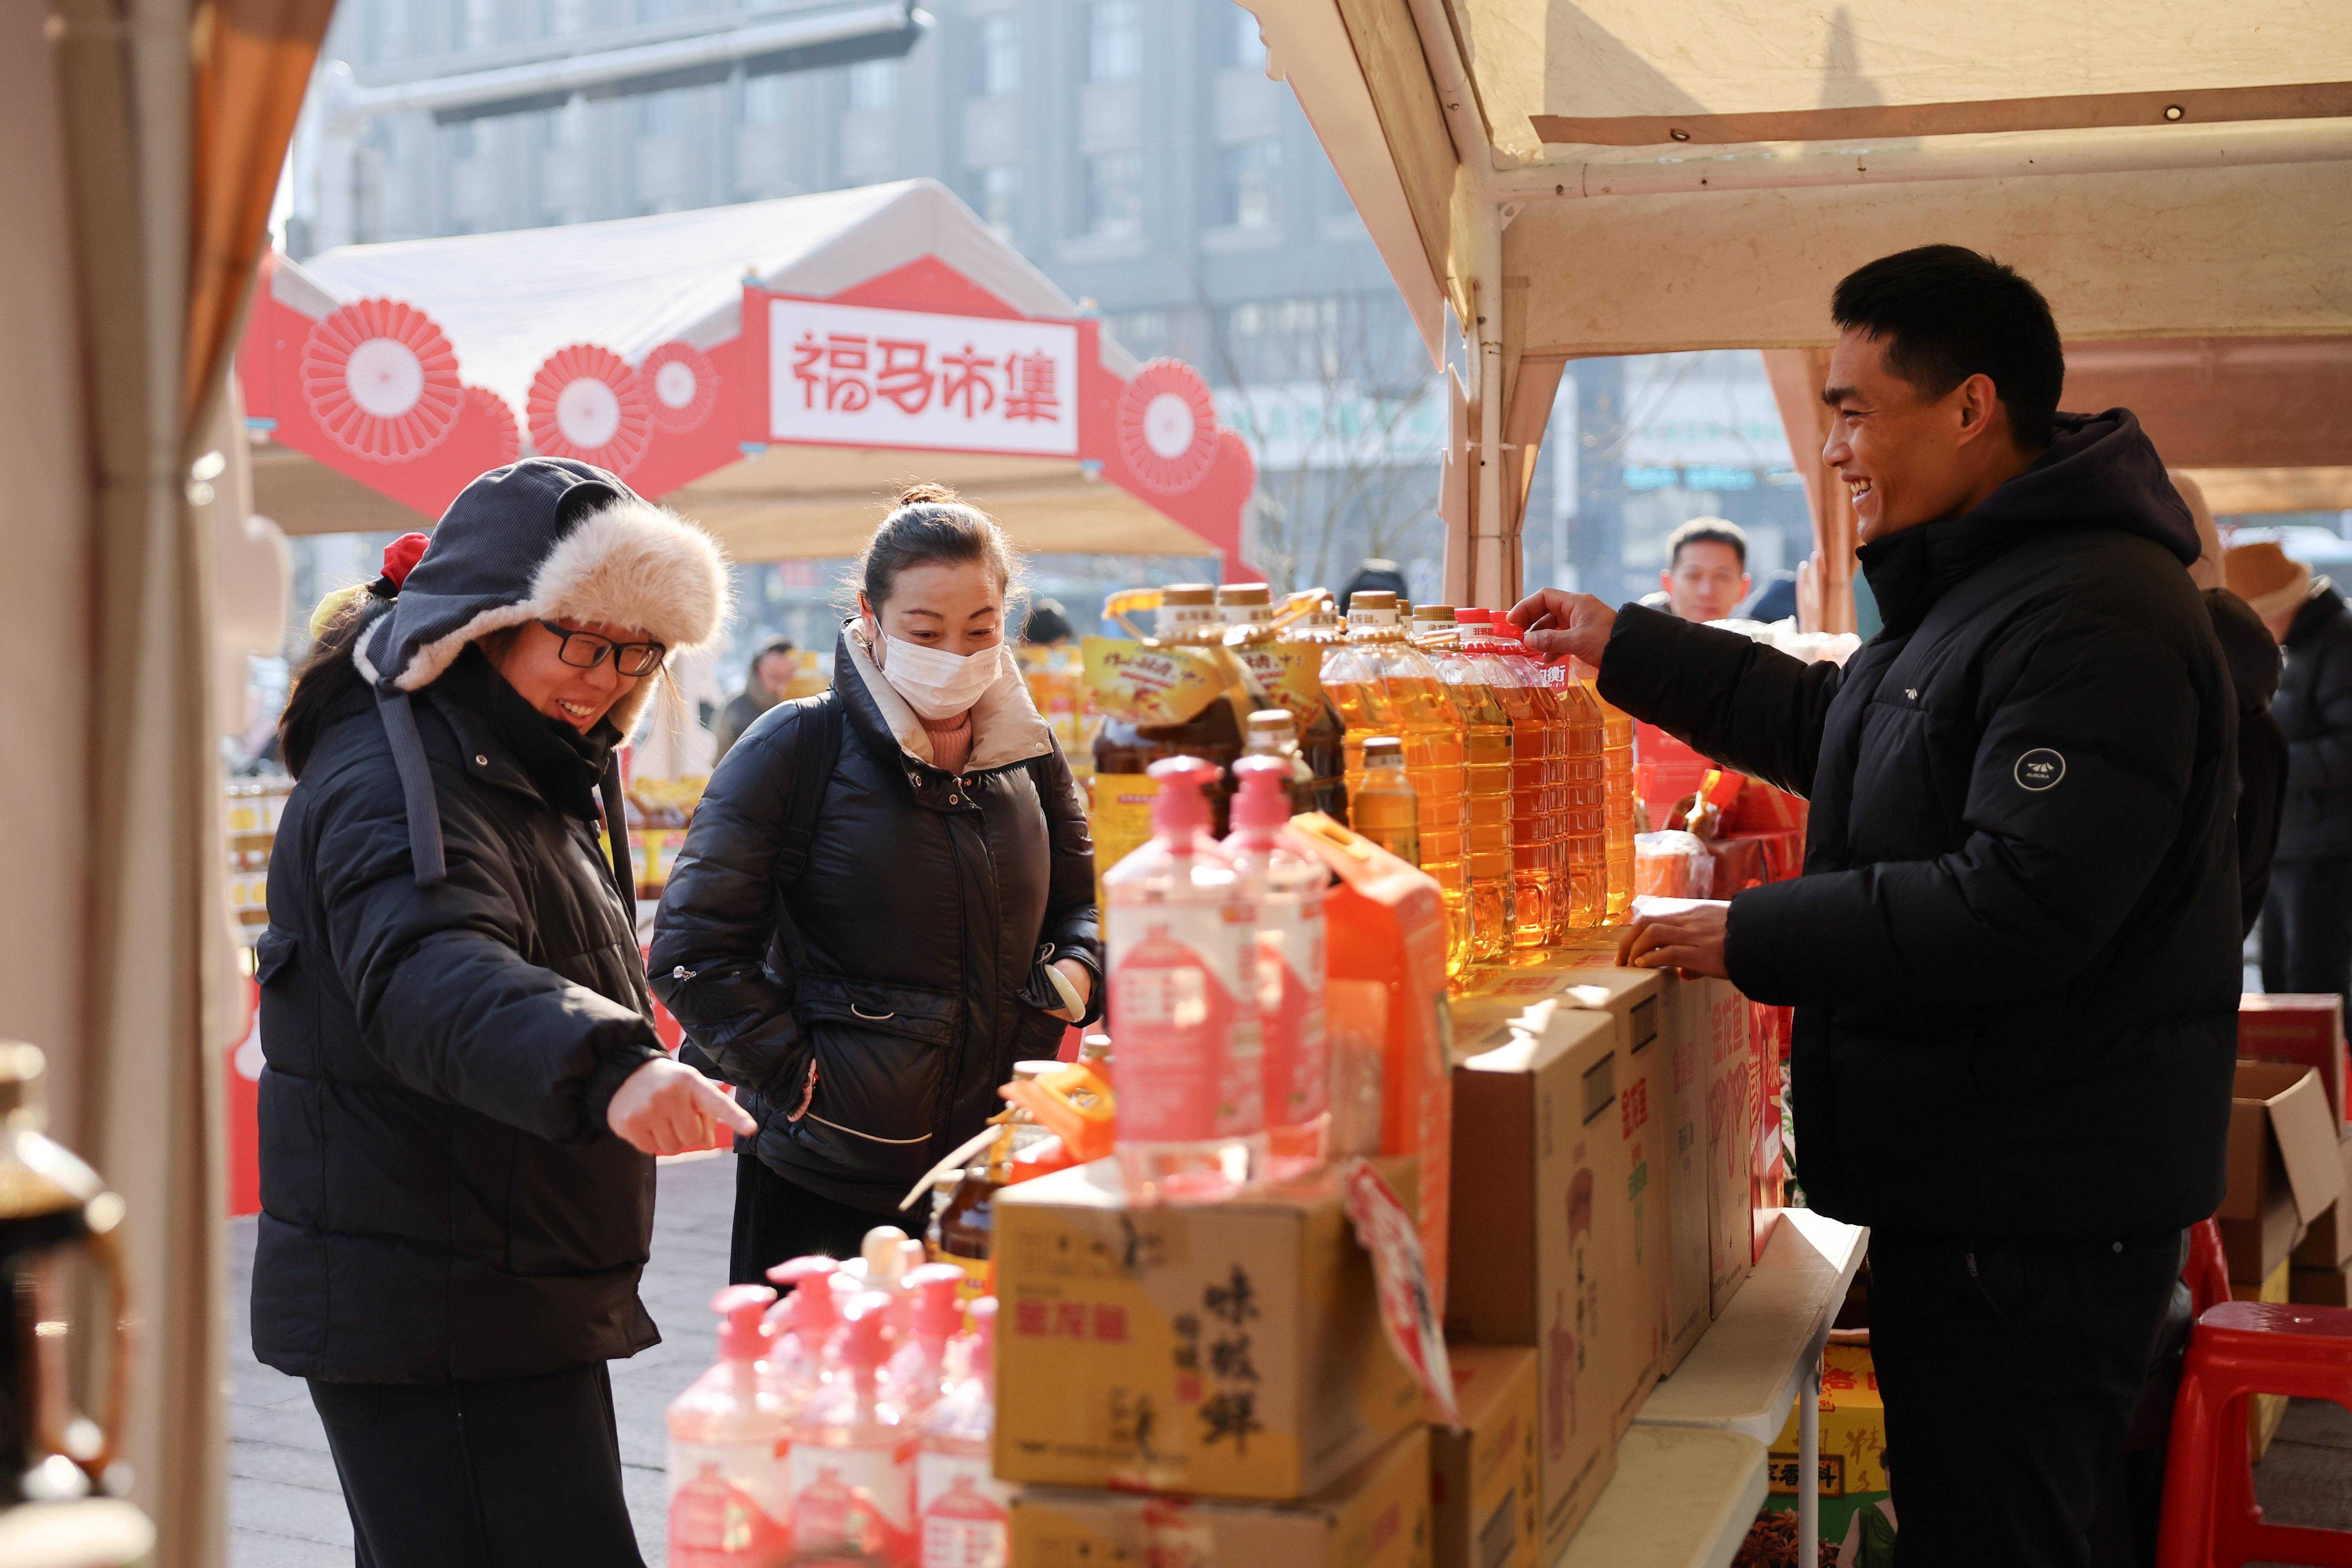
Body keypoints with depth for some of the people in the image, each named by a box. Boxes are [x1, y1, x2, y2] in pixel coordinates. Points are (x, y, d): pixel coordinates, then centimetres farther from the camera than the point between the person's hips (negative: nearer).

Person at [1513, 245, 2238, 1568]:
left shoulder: (2094, 616, -22)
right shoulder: (1973, 589, 14)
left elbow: (2025, 906, -29)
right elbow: (1833, 727, 29)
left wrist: (1756, 938, -20)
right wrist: (1627, 651, 26)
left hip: (2038, 1207, -11)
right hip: (1966, 1176, 11)